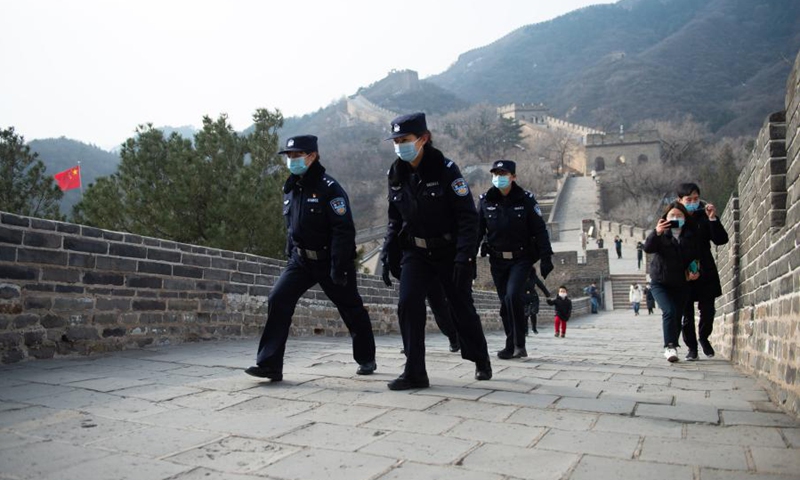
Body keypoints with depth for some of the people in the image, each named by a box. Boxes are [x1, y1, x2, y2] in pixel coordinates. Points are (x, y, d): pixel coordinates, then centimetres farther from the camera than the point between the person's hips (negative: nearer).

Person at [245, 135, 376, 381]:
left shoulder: (329, 188, -16)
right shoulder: (290, 188, 7)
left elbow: (343, 230, -20)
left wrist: (338, 268, -24)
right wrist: (290, 255, 15)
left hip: (330, 260, -5)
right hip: (300, 259, 6)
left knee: (351, 309, 10)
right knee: (278, 300, -14)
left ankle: (367, 359, 32)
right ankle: (270, 364, -9)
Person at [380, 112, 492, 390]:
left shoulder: (445, 169, -16)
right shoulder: (397, 174, 0)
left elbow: (468, 218, -17)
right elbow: (395, 219, 10)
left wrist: (464, 258, -24)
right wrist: (388, 256, 3)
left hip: (449, 252, -4)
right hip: (416, 252, 4)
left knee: (462, 308, 9)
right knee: (408, 303, -15)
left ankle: (481, 361, 35)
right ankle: (414, 373, -5)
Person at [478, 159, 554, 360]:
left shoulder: (525, 199, -5)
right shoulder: (486, 200, 1)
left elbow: (540, 230, -4)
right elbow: (477, 230, 3)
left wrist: (545, 257, -8)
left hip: (521, 258, -3)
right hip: (497, 260, 3)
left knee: (513, 296, -19)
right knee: (505, 303, 8)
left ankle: (519, 344, -5)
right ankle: (512, 345, 20)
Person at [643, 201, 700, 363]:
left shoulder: (690, 236, 3)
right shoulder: (661, 234, -3)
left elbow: (695, 258, 12)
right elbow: (647, 248, -21)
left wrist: (693, 271, -8)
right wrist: (656, 233, -37)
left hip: (681, 284, 3)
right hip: (660, 282, -3)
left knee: (677, 316, 7)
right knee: (669, 311, -21)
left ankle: (670, 348, 21)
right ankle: (670, 347, -19)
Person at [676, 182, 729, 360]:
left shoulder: (704, 217, -1)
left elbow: (721, 240, -7)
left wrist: (713, 219, -17)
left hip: (705, 272, 2)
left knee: (708, 311, 4)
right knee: (687, 314, 4)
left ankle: (703, 337, 31)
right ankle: (691, 347, 19)